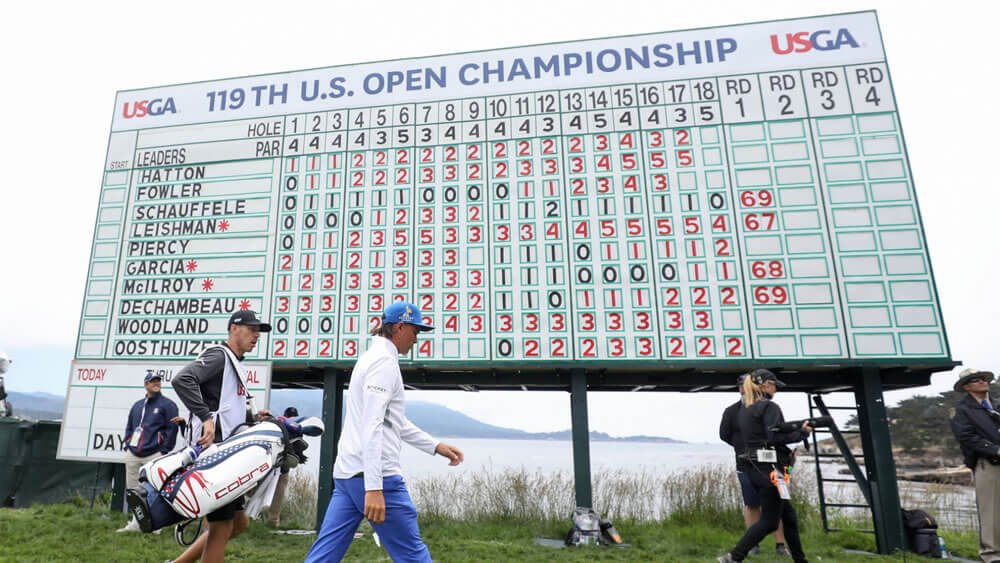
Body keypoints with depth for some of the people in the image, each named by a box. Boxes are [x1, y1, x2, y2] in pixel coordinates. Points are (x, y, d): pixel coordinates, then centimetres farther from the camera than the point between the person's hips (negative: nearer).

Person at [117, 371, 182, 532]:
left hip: (154, 455, -6)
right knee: (132, 489, 10)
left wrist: (164, 451, -11)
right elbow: (129, 427, 23)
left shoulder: (168, 404, -1)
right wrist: (127, 445, 10)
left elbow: (171, 428, -6)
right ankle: (135, 523, 21)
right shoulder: (137, 405, 17)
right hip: (132, 454, 6)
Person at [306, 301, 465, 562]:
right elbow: (371, 425, -21)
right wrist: (374, 487, -25)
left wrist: (436, 446, 22)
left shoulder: (372, 357, 19)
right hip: (373, 475, -9)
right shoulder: (385, 360, -10)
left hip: (346, 474, 9)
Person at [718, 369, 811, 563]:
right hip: (769, 468, -9)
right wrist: (801, 432, -7)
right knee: (769, 521, -1)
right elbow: (775, 437, -21)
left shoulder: (742, 410, 14)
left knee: (789, 514, 19)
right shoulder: (769, 406, -11)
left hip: (753, 468, 9)